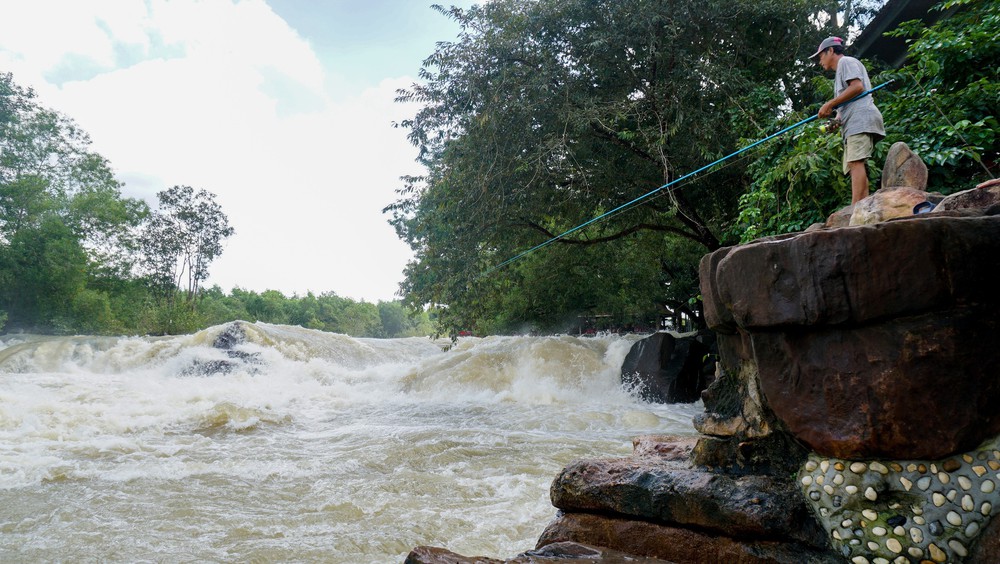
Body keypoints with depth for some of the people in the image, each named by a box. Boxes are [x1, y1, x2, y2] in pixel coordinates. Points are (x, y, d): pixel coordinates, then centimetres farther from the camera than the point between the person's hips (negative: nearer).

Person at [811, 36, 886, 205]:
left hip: (860, 118, -10)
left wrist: (830, 104, -9)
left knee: (856, 162, -22)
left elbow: (857, 86, -10)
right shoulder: (840, 73, 34)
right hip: (852, 124, 10)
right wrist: (838, 120, 7)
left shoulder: (846, 61, 7)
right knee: (855, 166, -1)